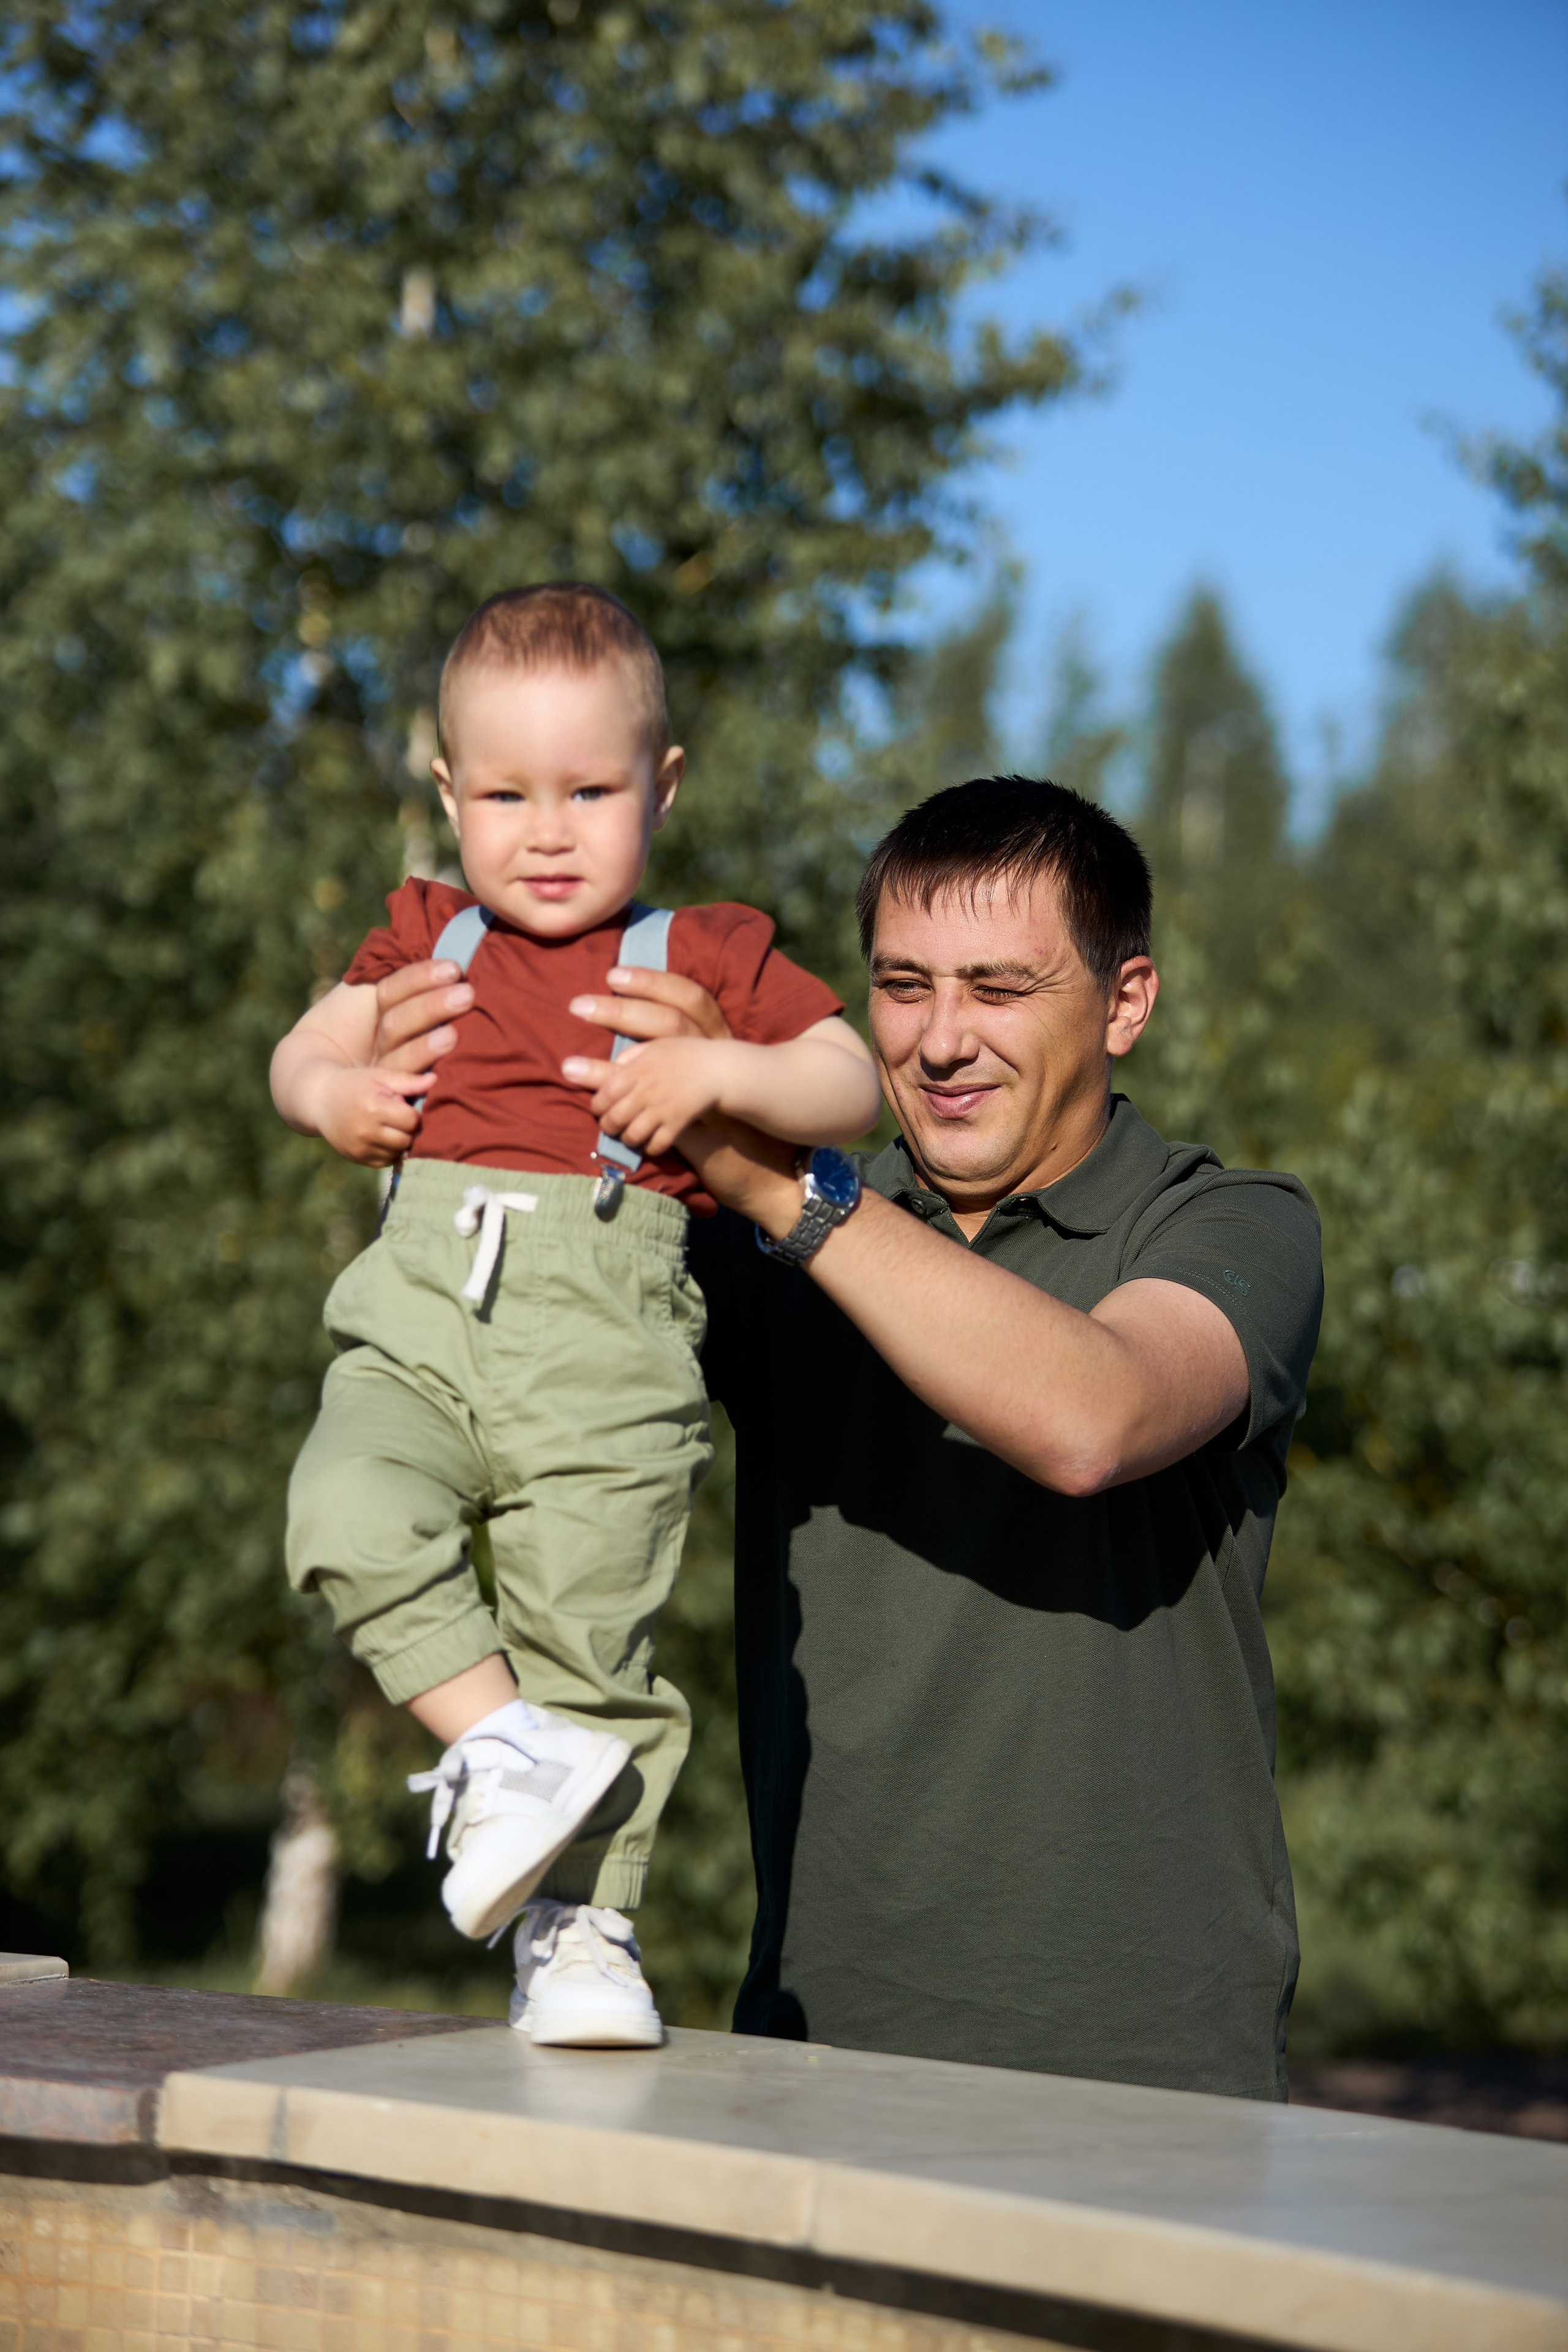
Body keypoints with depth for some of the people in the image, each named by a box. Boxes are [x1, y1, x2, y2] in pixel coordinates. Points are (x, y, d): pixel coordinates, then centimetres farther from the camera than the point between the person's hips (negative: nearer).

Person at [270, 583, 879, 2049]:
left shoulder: (706, 959, 10)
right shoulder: (430, 943, 19)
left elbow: (852, 1087, 8)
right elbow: (298, 1052, 27)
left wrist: (721, 1071, -11)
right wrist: (330, 1091, 3)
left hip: (608, 1349, -2)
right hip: (419, 1320, 3)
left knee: (590, 1629, -5)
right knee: (351, 1515, -26)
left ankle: (580, 1927, 8)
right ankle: (503, 1748, -14)